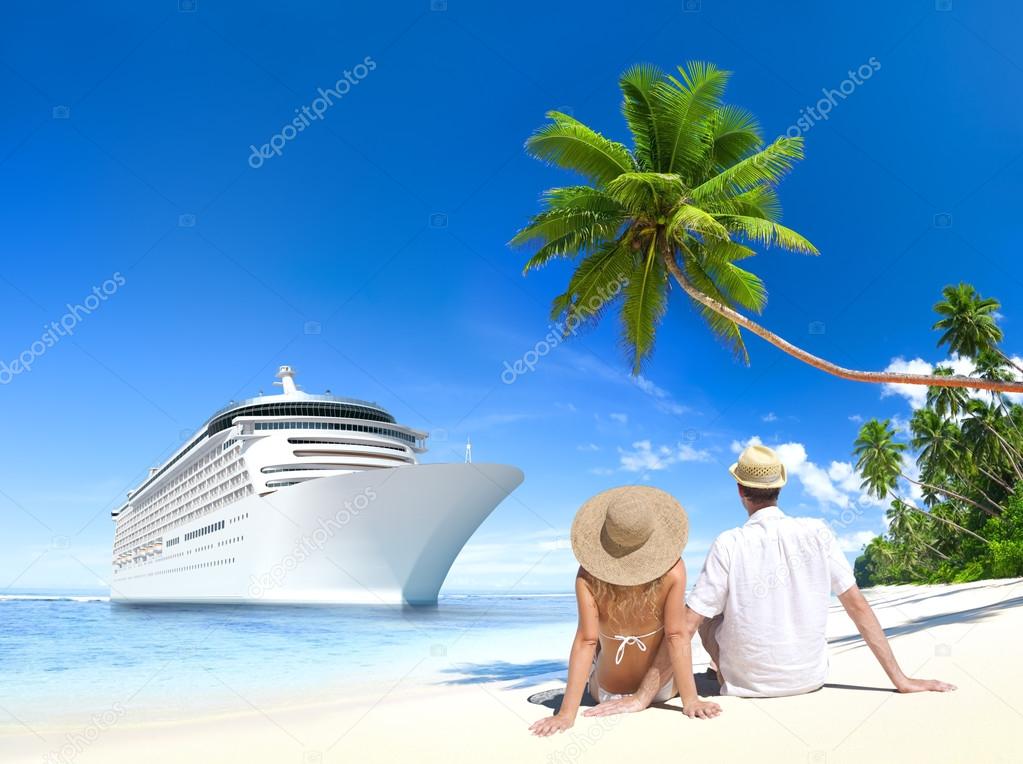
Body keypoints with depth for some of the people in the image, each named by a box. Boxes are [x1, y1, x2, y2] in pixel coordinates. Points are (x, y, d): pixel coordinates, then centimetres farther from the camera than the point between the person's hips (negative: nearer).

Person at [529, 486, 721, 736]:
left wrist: (567, 712, -23)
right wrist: (690, 700, -16)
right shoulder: (673, 571, -27)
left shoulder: (588, 575, -26)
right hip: (663, 690, 0)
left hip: (607, 694, 0)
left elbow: (586, 641, -27)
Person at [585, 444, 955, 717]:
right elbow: (858, 606, -7)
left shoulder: (728, 545, -18)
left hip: (748, 687, -3)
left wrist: (643, 697, -14)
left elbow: (683, 630, -19)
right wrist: (900, 679, 2)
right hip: (810, 678, 3)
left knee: (707, 615, 22)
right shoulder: (817, 533, -10)